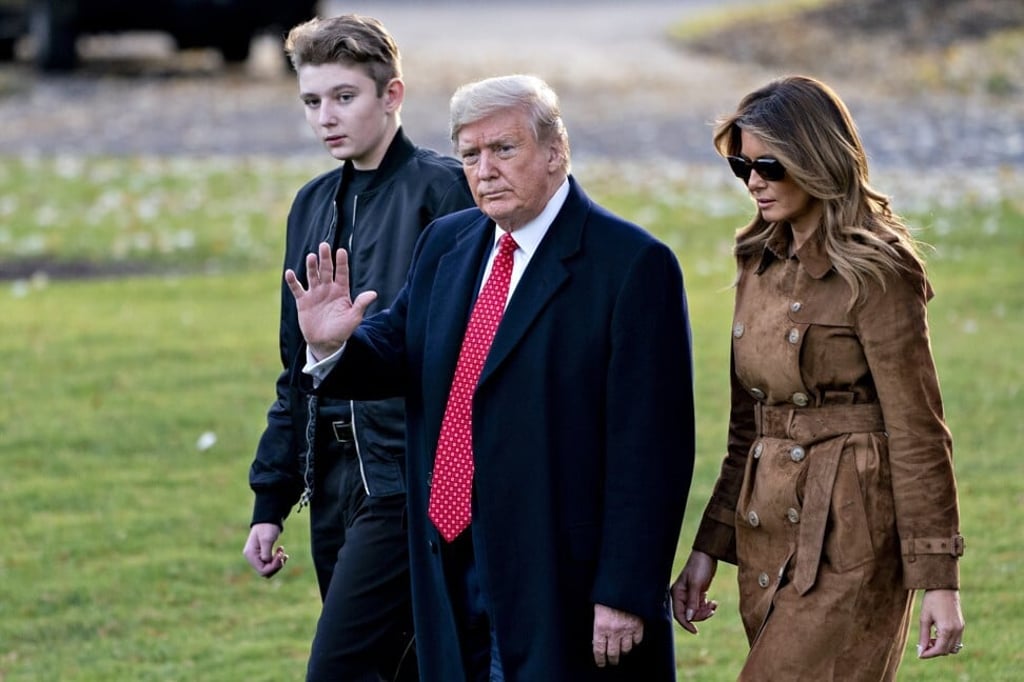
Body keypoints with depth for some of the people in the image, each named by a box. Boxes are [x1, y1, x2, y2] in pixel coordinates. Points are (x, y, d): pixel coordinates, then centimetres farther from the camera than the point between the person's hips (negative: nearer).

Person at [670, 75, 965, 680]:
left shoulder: (874, 271, -11)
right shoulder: (761, 262, 12)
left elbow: (917, 431, -12)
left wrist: (938, 580, -13)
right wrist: (709, 547, 13)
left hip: (846, 538, -8)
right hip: (767, 537, 8)